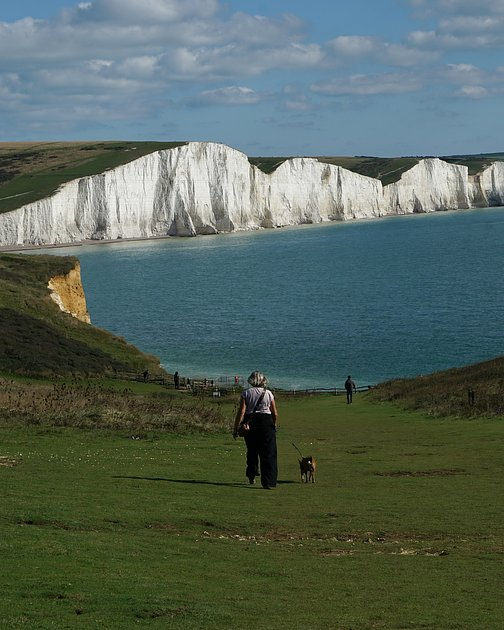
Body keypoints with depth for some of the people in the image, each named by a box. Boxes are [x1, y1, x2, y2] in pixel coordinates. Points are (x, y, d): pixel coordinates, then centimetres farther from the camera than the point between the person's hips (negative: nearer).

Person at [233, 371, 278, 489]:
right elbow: (275, 414, 5)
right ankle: (268, 482, -9)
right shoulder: (268, 393, 3)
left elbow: (241, 412, -7)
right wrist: (275, 425, 22)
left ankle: (252, 475, 29)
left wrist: (236, 428, -4)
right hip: (266, 423, -1)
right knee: (268, 453, -1)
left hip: (250, 422, 1)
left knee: (252, 451, 21)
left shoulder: (246, 393, 0)